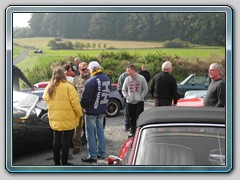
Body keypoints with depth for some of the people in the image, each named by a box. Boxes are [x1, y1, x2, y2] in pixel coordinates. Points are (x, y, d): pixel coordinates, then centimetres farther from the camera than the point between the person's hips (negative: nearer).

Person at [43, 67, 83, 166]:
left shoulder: (48, 88, 4)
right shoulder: (68, 86, -13)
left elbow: (46, 100, 14)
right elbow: (75, 102, -13)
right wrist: (80, 113, -1)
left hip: (54, 119, 5)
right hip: (68, 119, -5)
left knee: (56, 141, 15)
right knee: (66, 141, 5)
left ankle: (57, 162, 22)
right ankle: (64, 162, 11)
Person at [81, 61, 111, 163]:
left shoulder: (91, 81, -22)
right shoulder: (107, 79, 4)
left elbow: (85, 97, -18)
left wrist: (82, 105, 0)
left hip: (91, 111, -8)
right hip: (102, 110, 8)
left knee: (90, 133, 2)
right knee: (100, 131, 18)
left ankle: (93, 156, 6)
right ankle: (102, 153, 25)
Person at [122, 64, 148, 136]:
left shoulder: (141, 78, -3)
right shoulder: (127, 79, 4)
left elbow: (145, 89, 2)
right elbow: (123, 90, 12)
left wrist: (141, 97, -8)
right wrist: (127, 97, -3)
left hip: (139, 102, -3)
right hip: (130, 102, 3)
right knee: (132, 118, 8)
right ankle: (132, 131, 18)